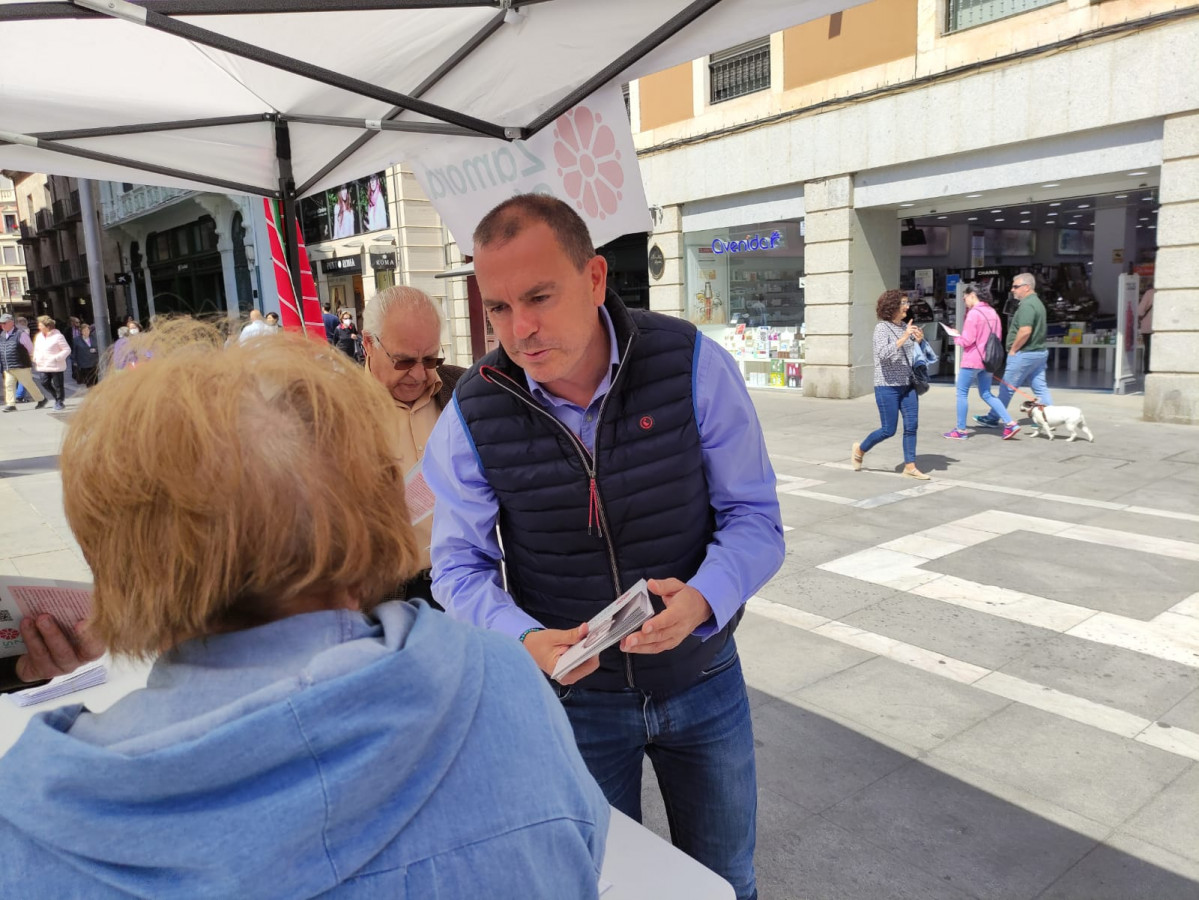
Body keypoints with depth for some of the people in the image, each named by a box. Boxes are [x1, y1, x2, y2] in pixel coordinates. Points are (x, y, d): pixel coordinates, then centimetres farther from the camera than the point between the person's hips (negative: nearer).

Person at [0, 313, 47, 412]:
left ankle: (41, 399, 17)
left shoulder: (20, 334, -9)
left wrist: (30, 360, 6)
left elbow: (31, 348, -2)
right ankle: (11, 405, 1)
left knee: (28, 384, 2)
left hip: (21, 366, -6)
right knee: (8, 385, 0)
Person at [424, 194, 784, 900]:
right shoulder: (473, 414, -15)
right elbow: (460, 565, -6)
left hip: (703, 678, 1)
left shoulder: (695, 365, -18)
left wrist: (704, 598, -30)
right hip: (571, 693, 0)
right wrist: (525, 640, -25)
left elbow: (754, 517, -11)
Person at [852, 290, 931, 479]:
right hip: (887, 386, -6)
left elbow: (913, 355, 19)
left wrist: (919, 341, 0)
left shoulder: (904, 327, 8)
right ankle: (859, 450, 22)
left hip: (908, 385, 6)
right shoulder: (882, 327, -10)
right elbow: (883, 354, -25)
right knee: (888, 430, -1)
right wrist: (904, 337, -28)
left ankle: (910, 466, 9)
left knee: (911, 425, 2)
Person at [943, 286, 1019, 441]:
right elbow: (998, 337, 16)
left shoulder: (974, 313, -14)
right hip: (987, 360, 8)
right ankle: (1010, 423, 5)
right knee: (986, 394, 14)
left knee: (962, 393, 4)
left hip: (972, 360, -8)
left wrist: (956, 338, 2)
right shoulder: (993, 313, 10)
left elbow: (967, 340, -16)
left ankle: (961, 430, 7)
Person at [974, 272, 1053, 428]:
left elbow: (1025, 331, -27)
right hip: (1039, 352, 10)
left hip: (1024, 354, -10)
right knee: (1040, 387, 8)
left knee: (1007, 387, 2)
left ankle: (993, 418, 11)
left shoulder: (1027, 305, -17)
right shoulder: (1037, 302, 16)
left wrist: (1013, 349, -15)